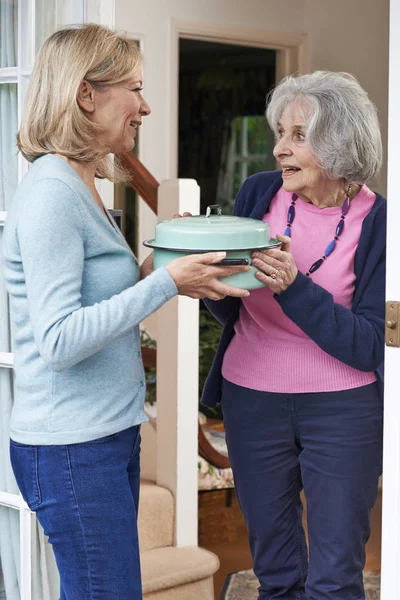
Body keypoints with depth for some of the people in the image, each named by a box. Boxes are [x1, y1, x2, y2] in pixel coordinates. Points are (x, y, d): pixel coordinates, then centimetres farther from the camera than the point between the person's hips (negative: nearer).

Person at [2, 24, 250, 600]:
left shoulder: (79, 188, 13)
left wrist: (154, 272, 4)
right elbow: (58, 341, -23)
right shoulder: (51, 193, -17)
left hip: (107, 435, 10)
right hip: (71, 447, -10)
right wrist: (165, 282, -21)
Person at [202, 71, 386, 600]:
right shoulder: (260, 193, -2)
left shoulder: (375, 222, -12)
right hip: (252, 400, 3)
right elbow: (230, 313, 6)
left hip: (343, 410, -3)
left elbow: (367, 347, -15)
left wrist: (294, 287, -26)